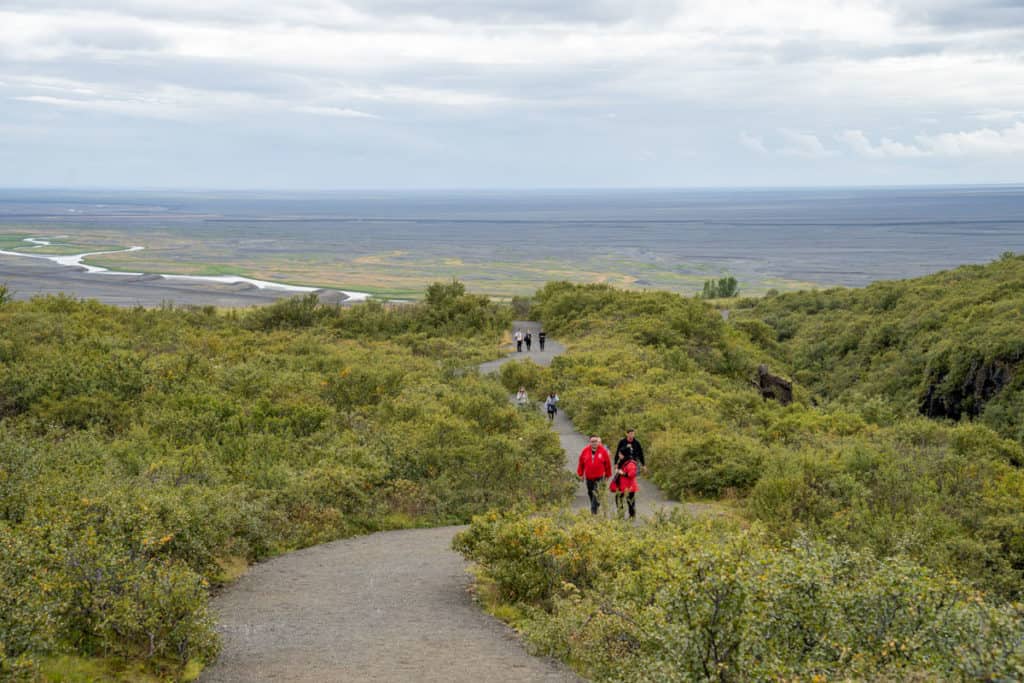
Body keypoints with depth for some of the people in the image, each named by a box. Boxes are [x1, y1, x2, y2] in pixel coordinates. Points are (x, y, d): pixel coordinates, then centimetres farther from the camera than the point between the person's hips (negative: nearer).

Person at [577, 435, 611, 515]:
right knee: (590, 493, 13)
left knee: (596, 494, -12)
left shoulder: (603, 451, -7)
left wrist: (607, 475, 9)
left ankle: (594, 511, -10)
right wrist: (580, 474, 10)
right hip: (588, 477, 3)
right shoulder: (585, 450, -3)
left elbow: (608, 463, 3)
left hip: (599, 477, -3)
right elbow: (581, 463, 7)